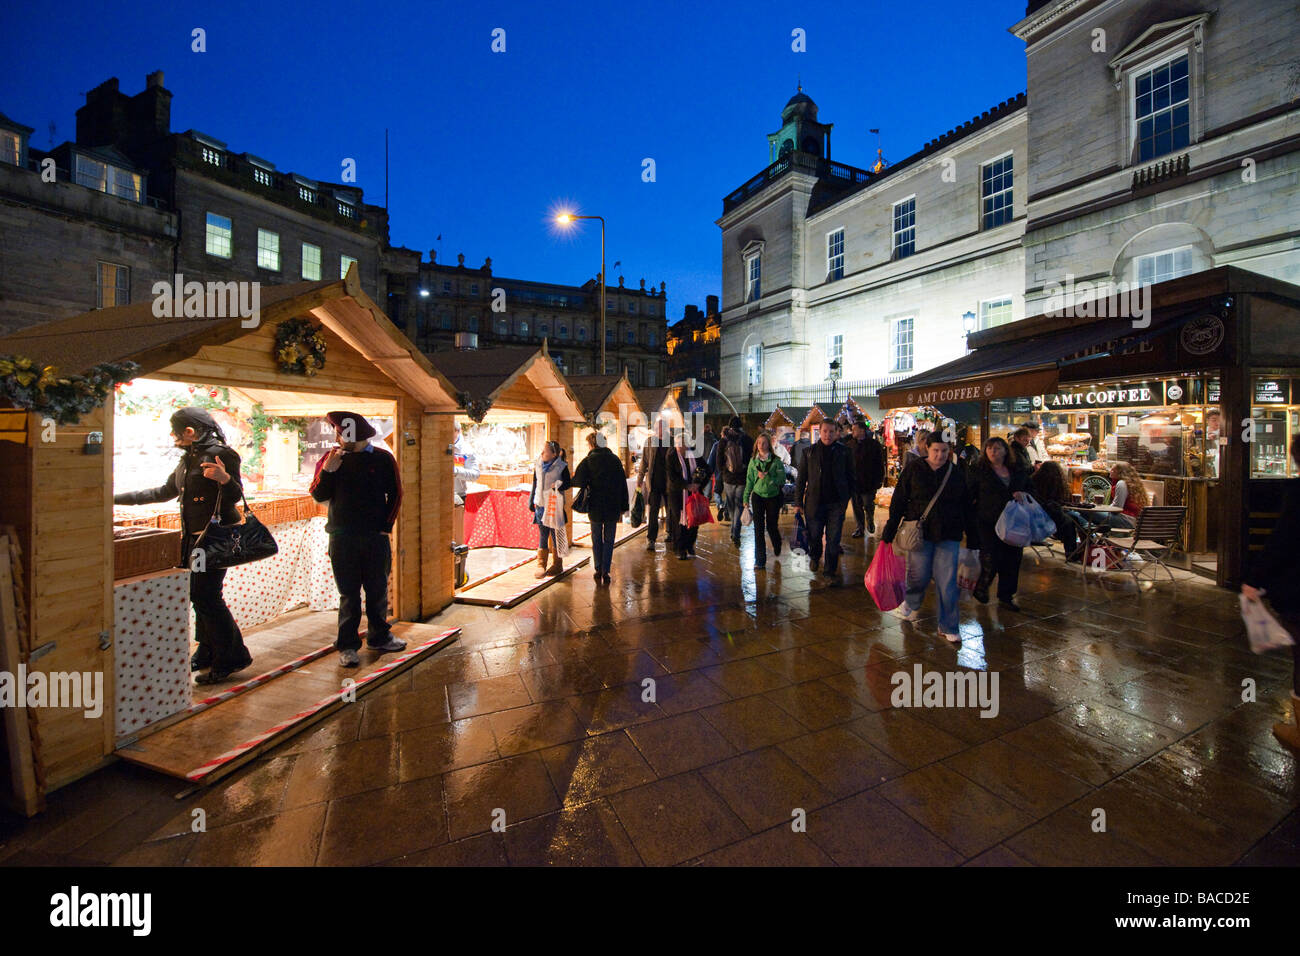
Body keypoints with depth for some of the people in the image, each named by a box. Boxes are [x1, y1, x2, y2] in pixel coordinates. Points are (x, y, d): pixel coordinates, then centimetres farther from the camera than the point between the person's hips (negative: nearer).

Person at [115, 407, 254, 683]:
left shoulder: (220, 453, -12)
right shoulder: (188, 458, 17)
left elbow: (236, 496, -17)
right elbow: (165, 492, 27)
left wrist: (225, 479, -37)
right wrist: (118, 498, 29)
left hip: (216, 536, -9)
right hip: (194, 537, 9)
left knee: (207, 596, -10)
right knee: (198, 594, 11)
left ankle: (231, 658, -1)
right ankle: (207, 654, 22)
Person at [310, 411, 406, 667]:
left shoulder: (382, 459, 1)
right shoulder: (331, 458, 4)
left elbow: (395, 494, 7)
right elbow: (318, 495, 0)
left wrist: (386, 526, 2)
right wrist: (327, 470, -15)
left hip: (376, 537, 0)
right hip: (342, 538, 0)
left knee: (378, 590, 10)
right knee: (349, 593, 5)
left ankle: (379, 636, 25)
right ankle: (348, 645, 15)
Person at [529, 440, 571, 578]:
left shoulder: (561, 467, -7)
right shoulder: (538, 466, 7)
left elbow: (568, 483, -4)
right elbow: (534, 485, 15)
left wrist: (559, 485, -24)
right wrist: (531, 502, 14)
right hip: (540, 506, 4)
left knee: (555, 535, 5)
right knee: (542, 536, 6)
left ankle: (557, 565, 18)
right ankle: (541, 566, 13)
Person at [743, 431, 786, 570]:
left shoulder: (776, 460, -6)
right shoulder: (753, 461, 3)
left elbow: (782, 480, -10)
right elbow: (749, 481, 9)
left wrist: (766, 477, -22)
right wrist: (746, 498, 9)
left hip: (773, 497, -2)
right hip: (757, 496, 2)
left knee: (771, 526, 7)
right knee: (758, 528, -2)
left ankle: (777, 549, 40)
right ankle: (760, 560, 5)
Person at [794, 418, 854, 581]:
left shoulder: (843, 452, 1)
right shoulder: (810, 452, 0)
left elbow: (850, 477, 7)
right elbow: (801, 478, 2)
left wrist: (846, 498, 1)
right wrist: (798, 502, 0)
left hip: (836, 503, 0)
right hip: (814, 502, 0)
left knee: (834, 539, 4)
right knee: (814, 535, 12)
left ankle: (830, 570, 19)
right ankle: (814, 557, 42)